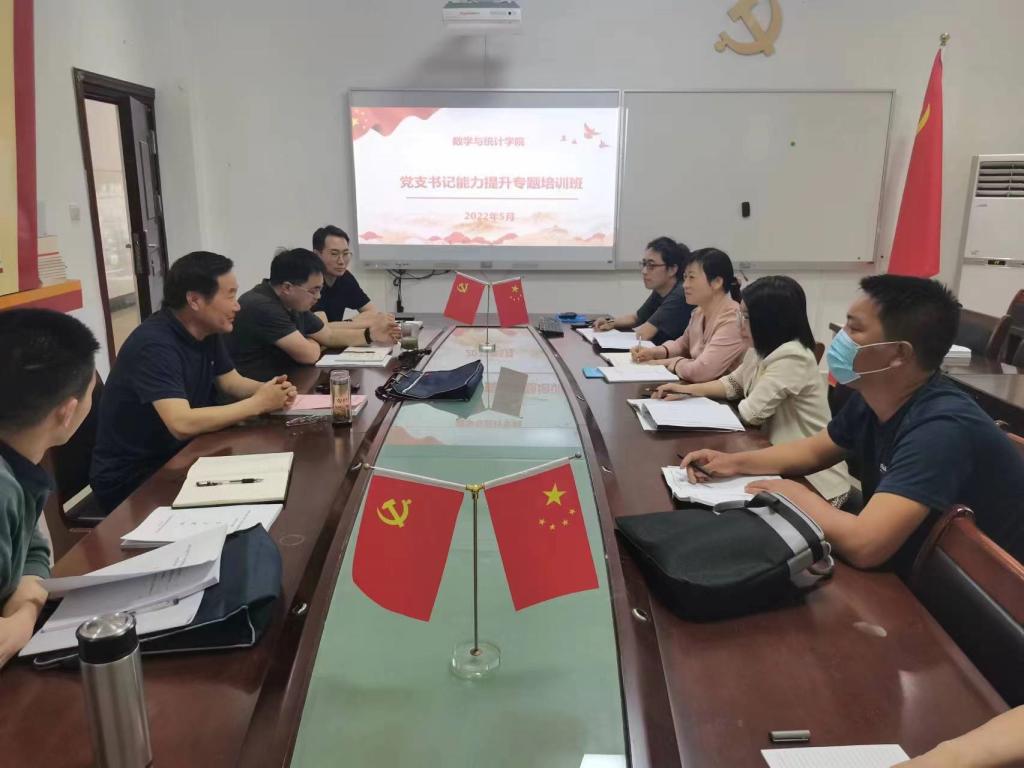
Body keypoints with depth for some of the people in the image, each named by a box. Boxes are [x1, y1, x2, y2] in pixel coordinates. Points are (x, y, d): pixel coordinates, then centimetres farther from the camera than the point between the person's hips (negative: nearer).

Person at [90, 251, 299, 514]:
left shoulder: (208, 331, 0)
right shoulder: (154, 345, -26)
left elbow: (231, 382, 10)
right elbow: (182, 424, -36)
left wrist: (268, 389, -13)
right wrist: (257, 404, -26)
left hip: (177, 457, 8)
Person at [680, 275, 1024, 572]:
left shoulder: (941, 428, -32)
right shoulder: (869, 400, -5)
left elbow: (863, 545, -40)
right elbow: (815, 451, 12)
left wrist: (796, 495, -22)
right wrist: (734, 462, -2)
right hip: (905, 573, 7)